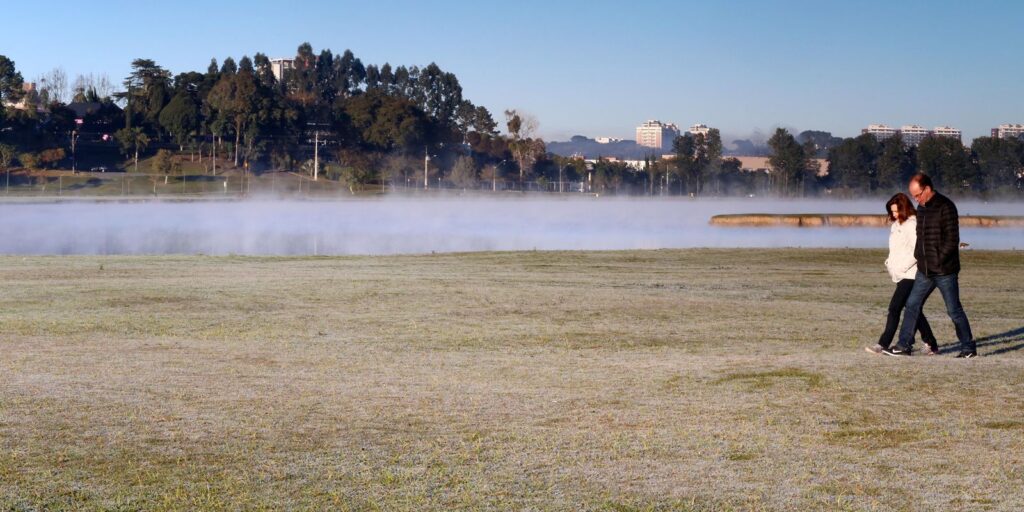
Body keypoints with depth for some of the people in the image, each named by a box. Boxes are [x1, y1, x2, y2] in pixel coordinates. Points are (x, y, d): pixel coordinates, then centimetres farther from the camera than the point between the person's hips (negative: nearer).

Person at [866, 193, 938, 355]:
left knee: (894, 307, -12)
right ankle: (931, 344, 20)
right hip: (901, 275, 10)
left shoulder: (912, 225, -12)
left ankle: (883, 345, -11)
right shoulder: (897, 224, 16)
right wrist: (890, 264, 7)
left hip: (910, 274, -10)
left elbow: (917, 252, -18)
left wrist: (900, 268, -18)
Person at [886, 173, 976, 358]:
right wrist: (918, 257, 8)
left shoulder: (945, 207, -14)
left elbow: (952, 240, -16)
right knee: (912, 305, 6)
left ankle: (968, 348, 11)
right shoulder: (922, 208, 12)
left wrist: (938, 260, -14)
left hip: (945, 271, -8)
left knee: (954, 310, 0)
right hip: (925, 271, 8)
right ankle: (903, 346, 11)